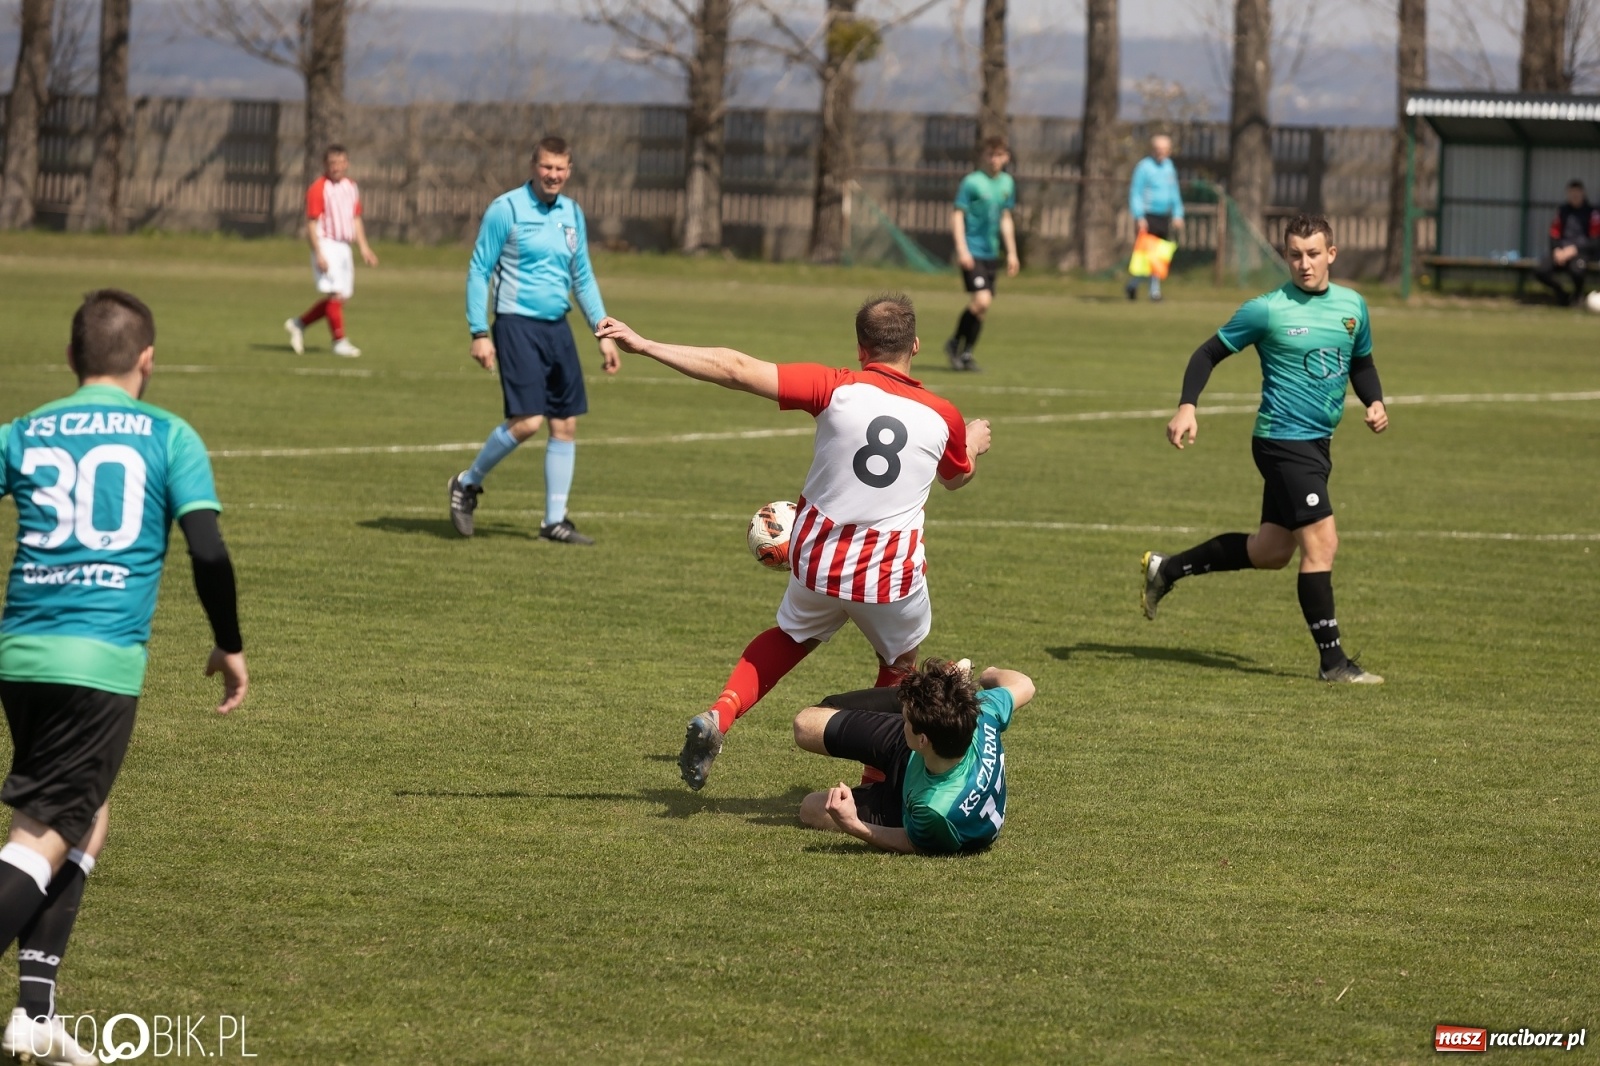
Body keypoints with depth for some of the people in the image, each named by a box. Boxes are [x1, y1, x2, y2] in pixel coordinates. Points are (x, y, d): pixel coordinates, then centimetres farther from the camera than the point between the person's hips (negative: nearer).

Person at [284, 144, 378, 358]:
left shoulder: (351, 187, 12)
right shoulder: (318, 189, -10)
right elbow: (312, 223, -13)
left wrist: (364, 247, 14)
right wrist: (318, 254, -19)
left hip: (343, 247, 8)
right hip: (326, 244, -8)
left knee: (343, 294, 8)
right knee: (335, 294, -11)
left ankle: (299, 324, 21)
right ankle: (339, 341, -4)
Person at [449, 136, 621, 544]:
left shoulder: (572, 214, 11)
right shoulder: (506, 209, -7)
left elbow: (583, 277, 20)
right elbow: (479, 271, -6)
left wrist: (603, 331, 13)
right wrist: (479, 333, -12)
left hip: (558, 327, 6)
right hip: (518, 325, -6)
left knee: (566, 424, 4)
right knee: (526, 421, -16)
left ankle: (555, 520, 12)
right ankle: (468, 484, 7)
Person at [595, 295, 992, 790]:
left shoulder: (837, 389, -9)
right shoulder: (943, 416, -2)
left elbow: (736, 370, -14)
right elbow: (957, 476, 22)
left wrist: (645, 346, -12)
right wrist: (974, 443, 45)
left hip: (818, 561, 0)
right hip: (892, 574, 0)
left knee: (790, 637, 29)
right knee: (901, 666, 27)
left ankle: (719, 716, 7)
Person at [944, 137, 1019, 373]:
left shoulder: (1007, 183, 10)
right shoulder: (972, 182, -9)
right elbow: (957, 215, -9)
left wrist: (1011, 253, 18)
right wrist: (962, 249, -17)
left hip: (991, 253, 6)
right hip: (972, 252, -6)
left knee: (983, 306, 6)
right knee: (981, 299, -18)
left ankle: (965, 354, 17)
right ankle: (955, 343, 0)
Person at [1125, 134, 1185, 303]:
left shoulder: (1169, 167, 13)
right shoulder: (1144, 167, -7)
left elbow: (1174, 192, 22)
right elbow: (1135, 193, -9)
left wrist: (1178, 214, 15)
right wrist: (1139, 217, -17)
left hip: (1165, 217, 6)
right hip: (1149, 217, -6)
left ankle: (1155, 289, 11)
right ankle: (1133, 284, 5)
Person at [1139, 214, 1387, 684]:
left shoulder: (1352, 306, 7)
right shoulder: (1267, 310, -10)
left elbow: (1361, 362, 23)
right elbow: (1209, 353, -3)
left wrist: (1374, 401, 3)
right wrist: (1187, 407, -17)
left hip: (1316, 444, 7)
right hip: (1283, 439, -7)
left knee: (1270, 551, 15)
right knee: (1321, 541, -12)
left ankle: (1165, 570, 32)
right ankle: (1333, 660, -5)